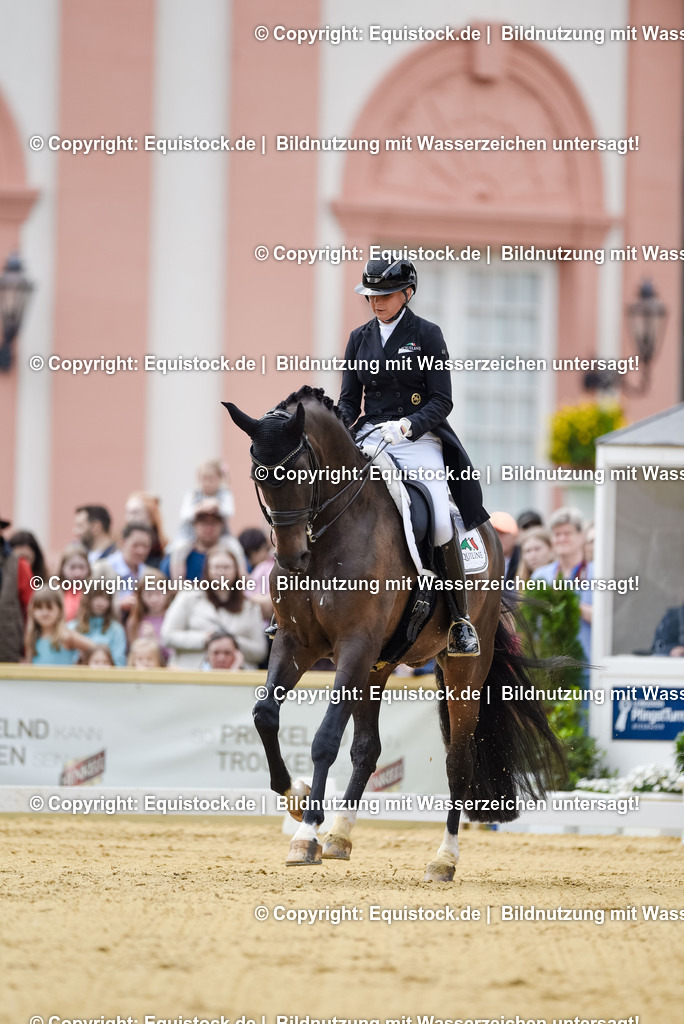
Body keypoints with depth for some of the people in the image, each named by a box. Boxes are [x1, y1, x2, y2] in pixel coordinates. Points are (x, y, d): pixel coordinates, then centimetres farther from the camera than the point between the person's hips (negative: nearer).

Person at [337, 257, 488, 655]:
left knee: (441, 525, -23)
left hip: (418, 441, -4)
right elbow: (349, 399, 16)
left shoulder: (427, 335, 2)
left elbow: (441, 401, -3)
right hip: (368, 441, 4)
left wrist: (409, 424, -20)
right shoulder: (360, 338, 14)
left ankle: (461, 619, -10)